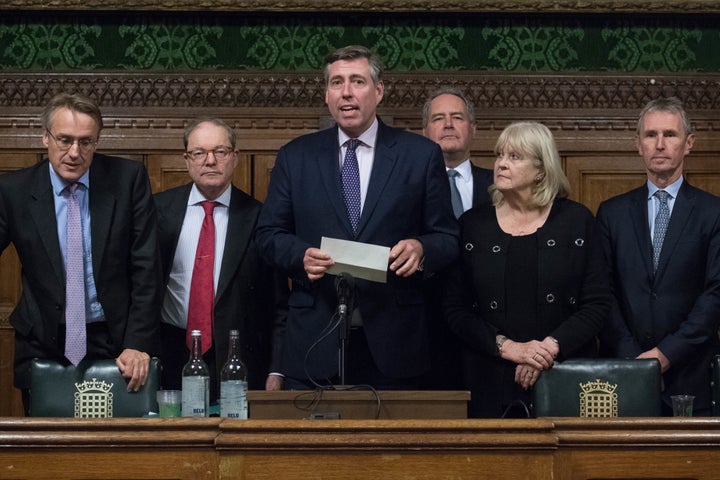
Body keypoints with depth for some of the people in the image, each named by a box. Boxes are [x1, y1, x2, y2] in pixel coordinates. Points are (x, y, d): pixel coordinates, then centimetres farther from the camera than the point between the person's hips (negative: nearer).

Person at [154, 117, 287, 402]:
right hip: (171, 359, 1)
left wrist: (276, 371, -3)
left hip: (238, 363, -1)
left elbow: (277, 301, 3)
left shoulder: (258, 217, 1)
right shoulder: (159, 209, 5)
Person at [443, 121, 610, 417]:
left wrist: (551, 347, -13)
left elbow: (598, 303, 0)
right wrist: (507, 347, -11)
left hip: (565, 378, -1)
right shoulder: (472, 224, 5)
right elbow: (454, 309, 2)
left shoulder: (577, 221, 3)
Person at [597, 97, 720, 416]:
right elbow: (604, 292, 3)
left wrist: (668, 352, -11)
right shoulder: (612, 212, 9)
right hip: (623, 373, 2)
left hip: (690, 377, -1)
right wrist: (632, 357, -8)